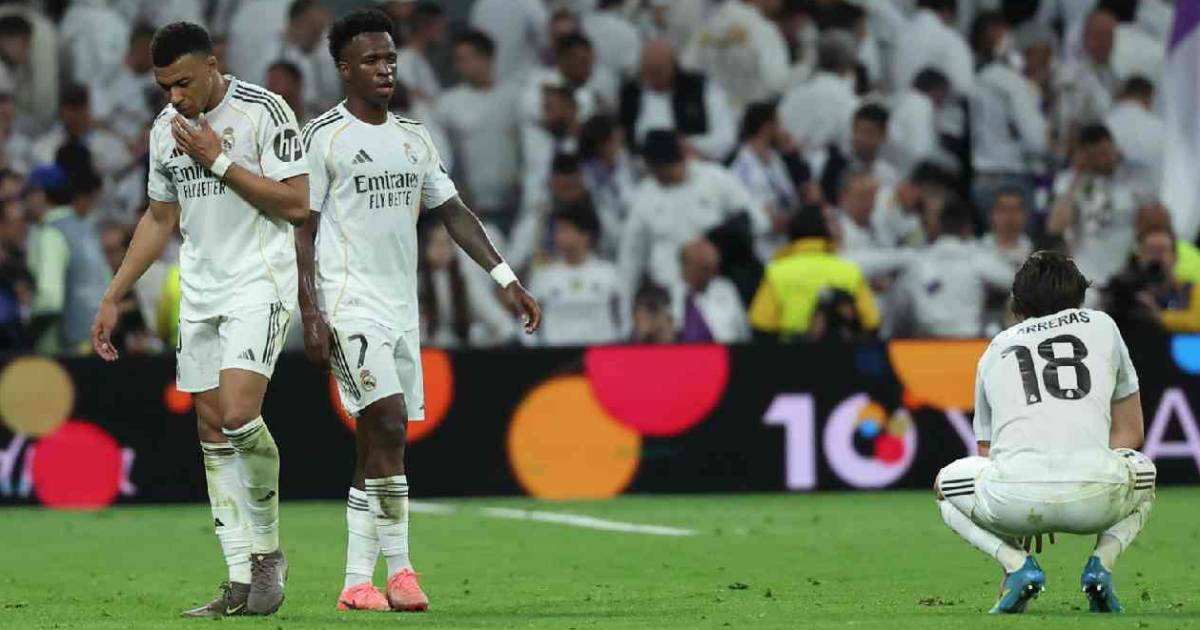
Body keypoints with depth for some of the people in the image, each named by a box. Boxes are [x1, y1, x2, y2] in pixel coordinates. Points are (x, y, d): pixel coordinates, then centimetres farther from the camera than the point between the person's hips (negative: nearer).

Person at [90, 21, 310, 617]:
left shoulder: (263, 111, -10)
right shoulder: (166, 128, 10)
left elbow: (294, 204, -14)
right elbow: (159, 219, 21)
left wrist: (219, 161, -16)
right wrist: (113, 298, 18)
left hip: (259, 283, -7)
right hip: (199, 294, 7)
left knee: (238, 414, -22)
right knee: (213, 432, 2)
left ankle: (268, 550, -3)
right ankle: (241, 581, 4)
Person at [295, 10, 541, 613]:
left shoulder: (413, 137, 15)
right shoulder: (323, 136, -4)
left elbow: (453, 212, 16)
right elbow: (303, 228, -5)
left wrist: (506, 279, 7)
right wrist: (310, 314, -13)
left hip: (402, 306, 7)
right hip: (351, 301, -7)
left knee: (378, 445, 4)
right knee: (389, 424, -18)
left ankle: (357, 582, 6)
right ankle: (399, 569, -13)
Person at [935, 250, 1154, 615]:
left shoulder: (995, 351, 28)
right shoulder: (1101, 325, 25)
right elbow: (1131, 434, 28)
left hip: (1015, 500, 0)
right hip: (1096, 497, 0)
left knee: (947, 485, 32)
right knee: (1142, 473, 36)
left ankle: (1017, 565, 6)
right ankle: (1102, 561, 7)